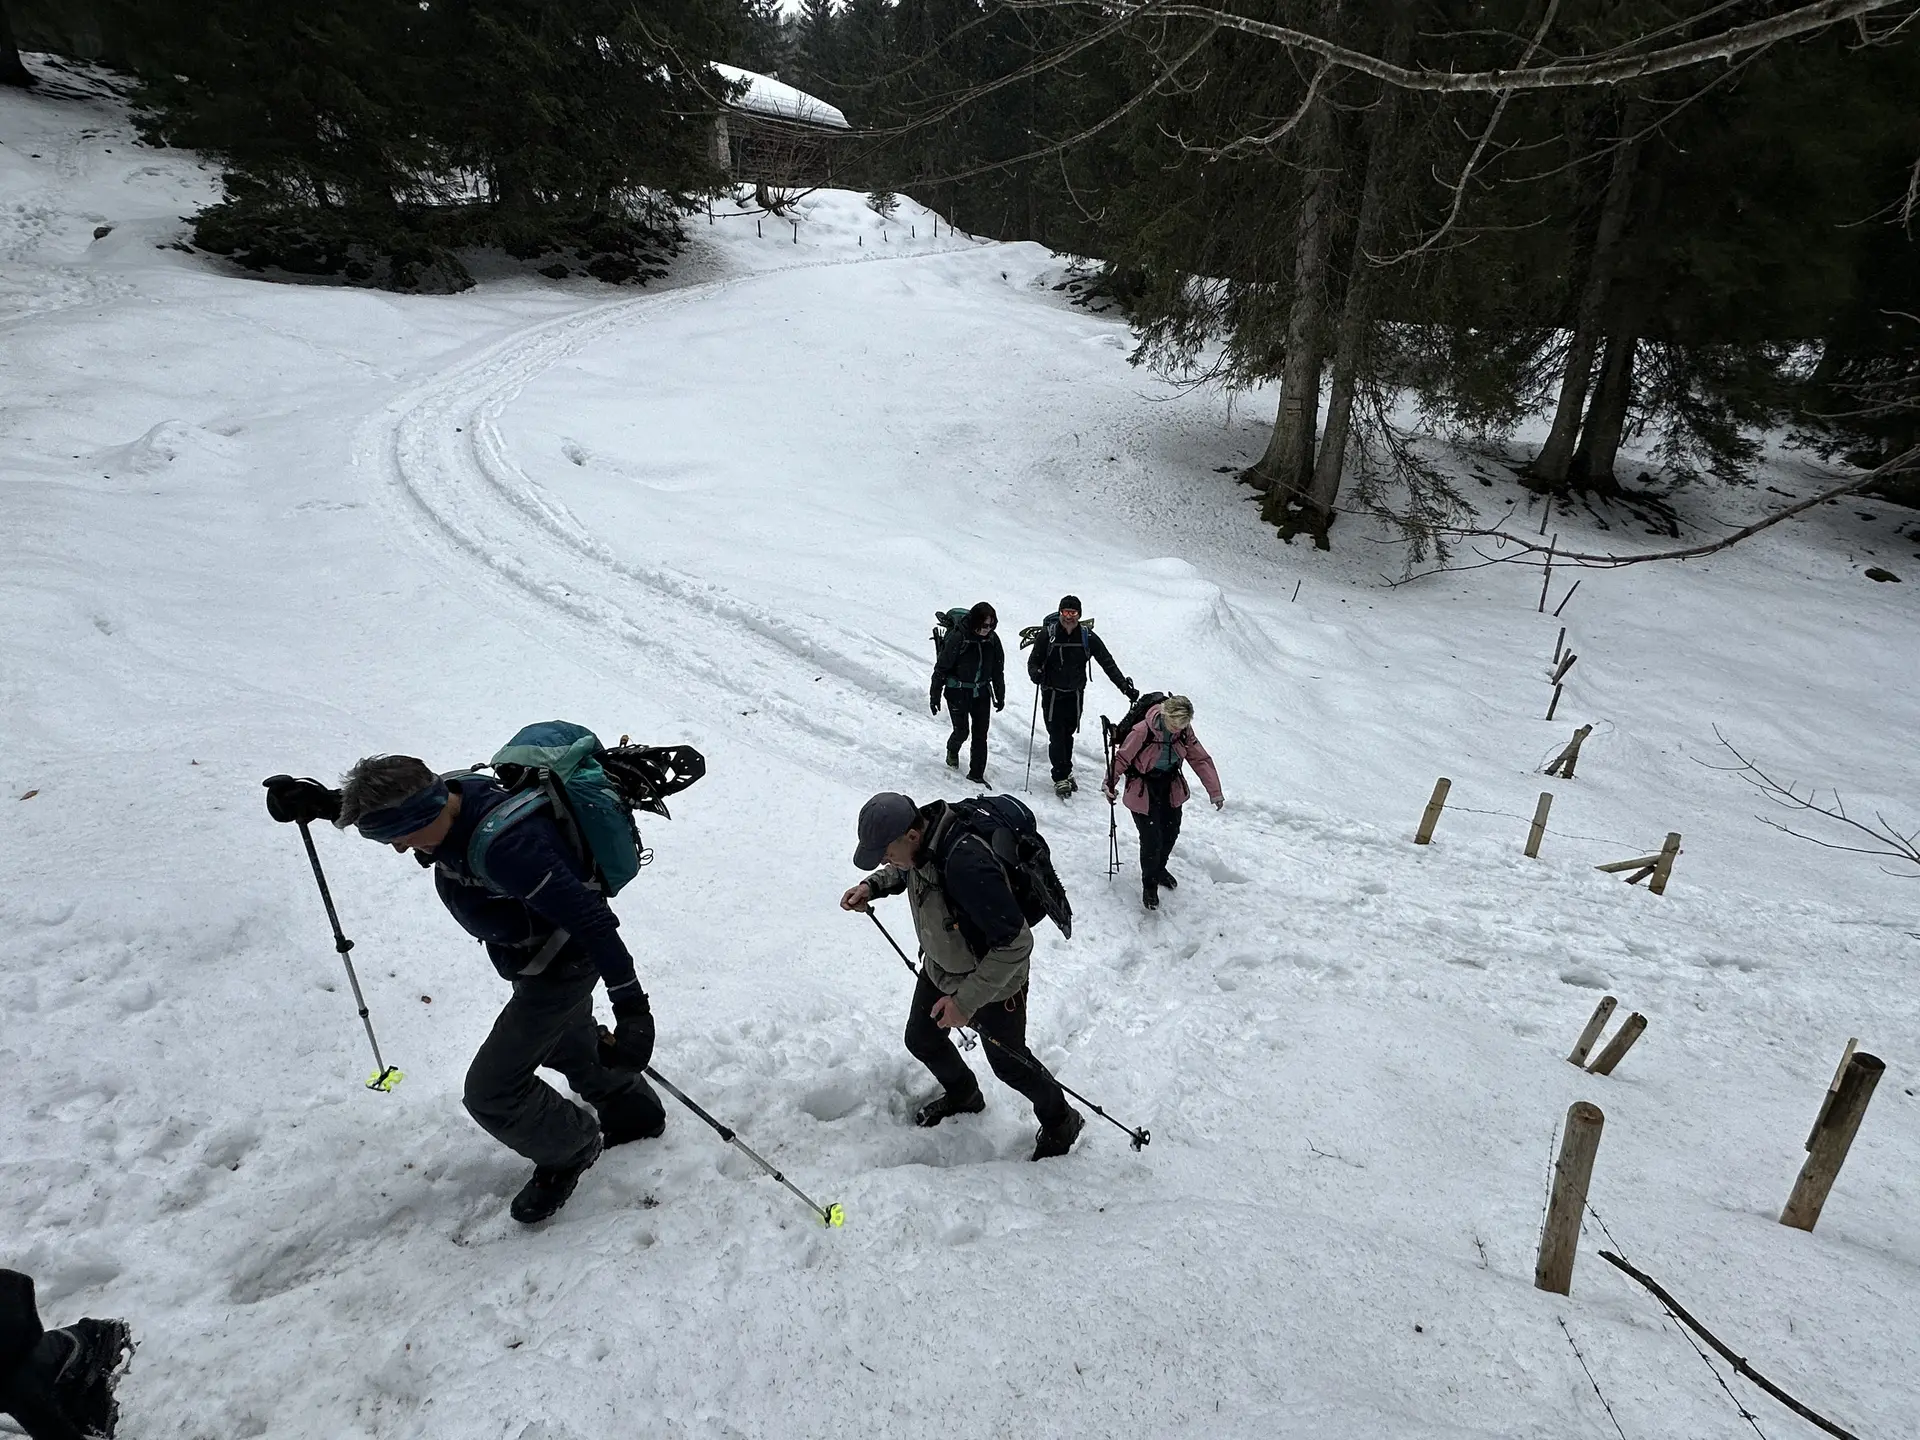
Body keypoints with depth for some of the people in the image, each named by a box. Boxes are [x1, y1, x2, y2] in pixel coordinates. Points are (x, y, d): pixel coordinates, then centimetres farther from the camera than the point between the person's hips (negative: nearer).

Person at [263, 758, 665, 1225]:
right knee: (566, 1045, 30)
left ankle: (569, 1150, 27)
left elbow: (591, 919, -37)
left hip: (559, 969, -9)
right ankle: (636, 1111, 54)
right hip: (533, 958, 9)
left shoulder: (505, 847, -41)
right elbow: (384, 805, 10)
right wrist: (319, 801, -7)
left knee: (490, 1091, -1)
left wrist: (631, 1006, -33)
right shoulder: (452, 793, -15)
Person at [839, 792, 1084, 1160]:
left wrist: (967, 999, -32)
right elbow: (907, 870, 9)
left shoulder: (967, 866, -43)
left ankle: (1061, 1122, 43)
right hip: (940, 968, 8)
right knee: (921, 1039, 24)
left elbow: (1015, 943, -37)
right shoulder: (920, 833, -17)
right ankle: (961, 1094, 55)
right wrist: (873, 885, -9)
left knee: (1008, 1061, 15)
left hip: (993, 980, -7)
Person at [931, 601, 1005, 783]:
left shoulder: (992, 640, -3)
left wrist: (1000, 696, 12)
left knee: (980, 734, 1)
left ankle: (976, 773, 12)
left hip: (981, 692, 4)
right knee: (962, 731, -4)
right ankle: (952, 750, 31)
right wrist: (935, 695, -11)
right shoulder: (957, 638, -18)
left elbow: (998, 670, 10)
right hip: (958, 692, -4)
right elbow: (941, 667, -12)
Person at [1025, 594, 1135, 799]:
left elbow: (1108, 663, -3)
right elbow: (1033, 660, -5)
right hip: (1052, 694, -2)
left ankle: (1065, 772, 31)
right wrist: (1035, 673, -29)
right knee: (1057, 736, -5)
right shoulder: (1047, 634, -10)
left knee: (1068, 735, 14)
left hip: (1075, 695, 2)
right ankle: (1060, 778, 4)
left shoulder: (1087, 637, -5)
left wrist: (1125, 687, -9)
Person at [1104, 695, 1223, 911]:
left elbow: (1201, 759, -4)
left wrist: (1215, 792, -3)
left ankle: (1159, 869, 47)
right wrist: (1110, 783, -20)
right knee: (1151, 840, -6)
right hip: (1143, 792, -5)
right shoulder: (1143, 731, -28)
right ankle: (1149, 884, 19)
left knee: (1171, 833, 18)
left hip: (1171, 788, 5)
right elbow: (1122, 757, -16)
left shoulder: (1185, 731, -13)